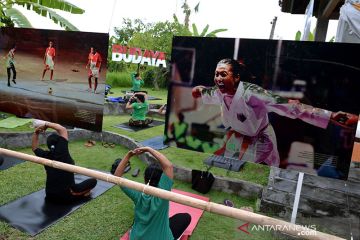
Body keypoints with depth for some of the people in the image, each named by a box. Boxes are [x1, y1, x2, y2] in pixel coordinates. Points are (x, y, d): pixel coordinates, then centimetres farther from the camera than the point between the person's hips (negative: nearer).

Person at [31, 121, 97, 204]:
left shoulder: (45, 156, -2)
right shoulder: (62, 152, -15)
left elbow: (34, 148, 21)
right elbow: (62, 129, -9)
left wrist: (36, 133, 15)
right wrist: (46, 124, 1)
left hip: (50, 197, 5)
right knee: (93, 181, 8)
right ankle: (76, 193, -4)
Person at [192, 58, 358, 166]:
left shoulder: (250, 93, -35)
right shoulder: (221, 93, -14)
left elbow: (289, 107, -43)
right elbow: (211, 94, 16)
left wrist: (330, 116, -48)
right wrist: (200, 90, 0)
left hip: (260, 142, -6)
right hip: (239, 137, 6)